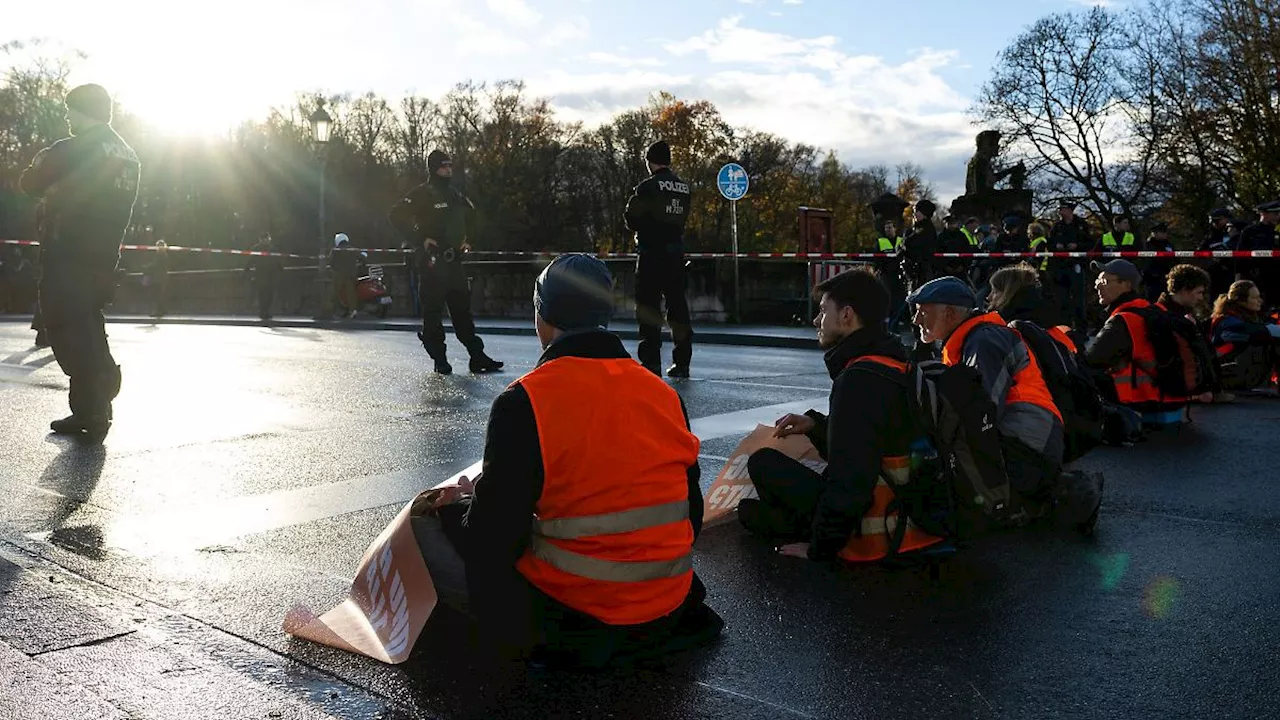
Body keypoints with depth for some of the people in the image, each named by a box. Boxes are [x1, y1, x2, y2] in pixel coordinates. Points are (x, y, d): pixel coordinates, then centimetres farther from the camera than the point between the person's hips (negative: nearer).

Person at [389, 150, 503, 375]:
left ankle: (478, 357, 6)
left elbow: (471, 219, 34)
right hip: (431, 261, -6)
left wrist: (465, 241, 18)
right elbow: (397, 216, -12)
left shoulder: (456, 196, 17)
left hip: (454, 261, 6)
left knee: (462, 309, 6)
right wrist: (421, 240, -15)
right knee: (432, 310, -2)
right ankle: (439, 359, 5)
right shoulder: (421, 194, -4)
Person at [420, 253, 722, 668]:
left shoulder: (523, 404, -17)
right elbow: (690, 515, 7)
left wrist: (466, 499, 7)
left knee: (430, 519, 10)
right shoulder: (664, 393, 0)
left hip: (570, 617, -5)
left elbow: (493, 537, -15)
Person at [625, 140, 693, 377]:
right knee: (678, 305, 11)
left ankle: (651, 362, -4)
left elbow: (632, 220, -7)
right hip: (676, 252, 6)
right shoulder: (684, 187, 9)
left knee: (648, 307, -1)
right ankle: (682, 362, 14)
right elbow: (683, 218, 14)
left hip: (652, 253, -6)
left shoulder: (648, 186, -9)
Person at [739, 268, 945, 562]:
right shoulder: (898, 364, 7)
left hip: (879, 537, -10)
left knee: (763, 463, -3)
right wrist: (816, 425, 9)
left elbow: (850, 481, -26)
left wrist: (820, 548, -14)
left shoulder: (860, 380, -23)